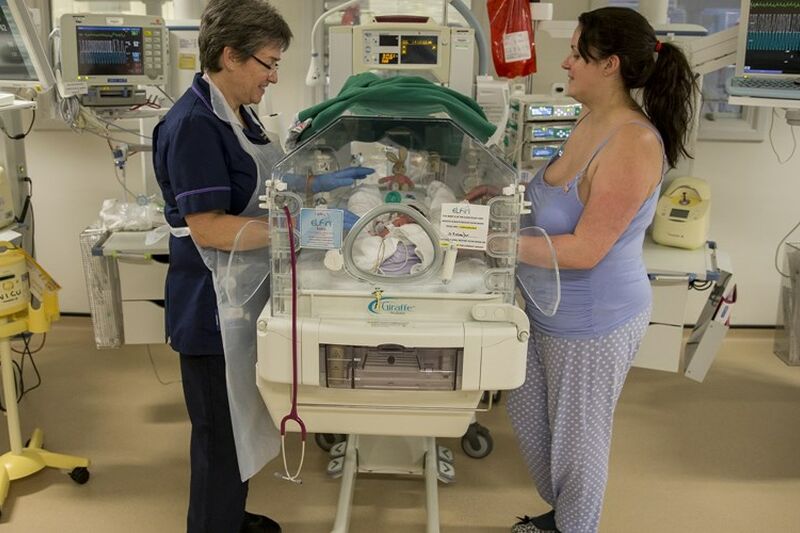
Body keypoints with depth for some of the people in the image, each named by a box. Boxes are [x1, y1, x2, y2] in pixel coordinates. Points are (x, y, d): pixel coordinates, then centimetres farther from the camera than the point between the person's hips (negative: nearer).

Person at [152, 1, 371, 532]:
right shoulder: (193, 124, -21)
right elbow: (207, 226, -25)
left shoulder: (237, 112, 8)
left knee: (240, 422, 24)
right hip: (214, 306, -10)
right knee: (221, 433, 6)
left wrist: (320, 183, 4)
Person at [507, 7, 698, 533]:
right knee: (529, 416, 24)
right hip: (552, 310, 9)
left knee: (575, 436, 14)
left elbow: (584, 250, -28)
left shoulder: (633, 143, -27)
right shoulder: (592, 121, 1)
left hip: (594, 322, -9)